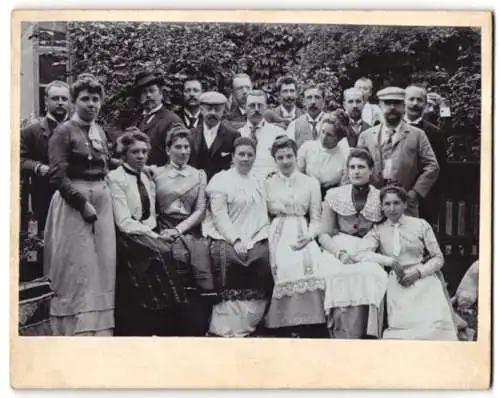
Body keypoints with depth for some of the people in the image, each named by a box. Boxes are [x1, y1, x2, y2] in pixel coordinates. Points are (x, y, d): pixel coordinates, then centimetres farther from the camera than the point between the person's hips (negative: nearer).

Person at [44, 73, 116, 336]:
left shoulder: (100, 132, 13)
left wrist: (100, 197, 8)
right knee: (76, 271, -2)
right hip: (73, 205, -7)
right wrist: (83, 203, -18)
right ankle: (74, 329, 9)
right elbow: (57, 176, -15)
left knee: (101, 269, 10)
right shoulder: (64, 132, -8)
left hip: (101, 203, 7)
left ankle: (98, 329, 20)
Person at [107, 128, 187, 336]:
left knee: (165, 251, -21)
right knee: (158, 252, -27)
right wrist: (155, 236, -14)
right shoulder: (115, 178, -4)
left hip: (149, 235, 6)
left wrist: (155, 234, 0)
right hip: (127, 238, -6)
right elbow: (124, 223, -11)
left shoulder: (147, 178, 17)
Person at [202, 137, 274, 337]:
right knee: (229, 259, -30)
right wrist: (236, 239, -14)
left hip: (254, 238, 4)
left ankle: (250, 323, -14)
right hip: (226, 237, -4)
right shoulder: (221, 179, 7)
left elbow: (263, 215, 16)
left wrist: (261, 237, -2)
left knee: (264, 257, -22)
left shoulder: (258, 183, 22)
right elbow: (219, 215, -4)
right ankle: (226, 327, -23)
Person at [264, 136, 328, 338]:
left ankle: (308, 328, -23)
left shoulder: (311, 183, 14)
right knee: (282, 268, -27)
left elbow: (316, 218, 11)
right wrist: (266, 237, -8)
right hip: (276, 237, 0)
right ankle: (283, 328, -18)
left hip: (302, 236, 0)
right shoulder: (268, 183, 15)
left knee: (306, 266, -29)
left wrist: (308, 236, -8)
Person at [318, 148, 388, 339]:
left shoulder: (380, 198, 10)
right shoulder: (334, 195, 10)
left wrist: (366, 251, -12)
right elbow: (324, 235, 7)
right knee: (341, 276, -33)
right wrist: (340, 253, -12)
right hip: (337, 250, 0)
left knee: (369, 275, -34)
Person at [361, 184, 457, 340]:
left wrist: (418, 272, -5)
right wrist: (389, 261, -20)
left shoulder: (420, 225, 12)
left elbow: (438, 258, 12)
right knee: (401, 326, -26)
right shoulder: (378, 230, 12)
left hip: (424, 282, 0)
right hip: (397, 285, 0)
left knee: (435, 325, -24)